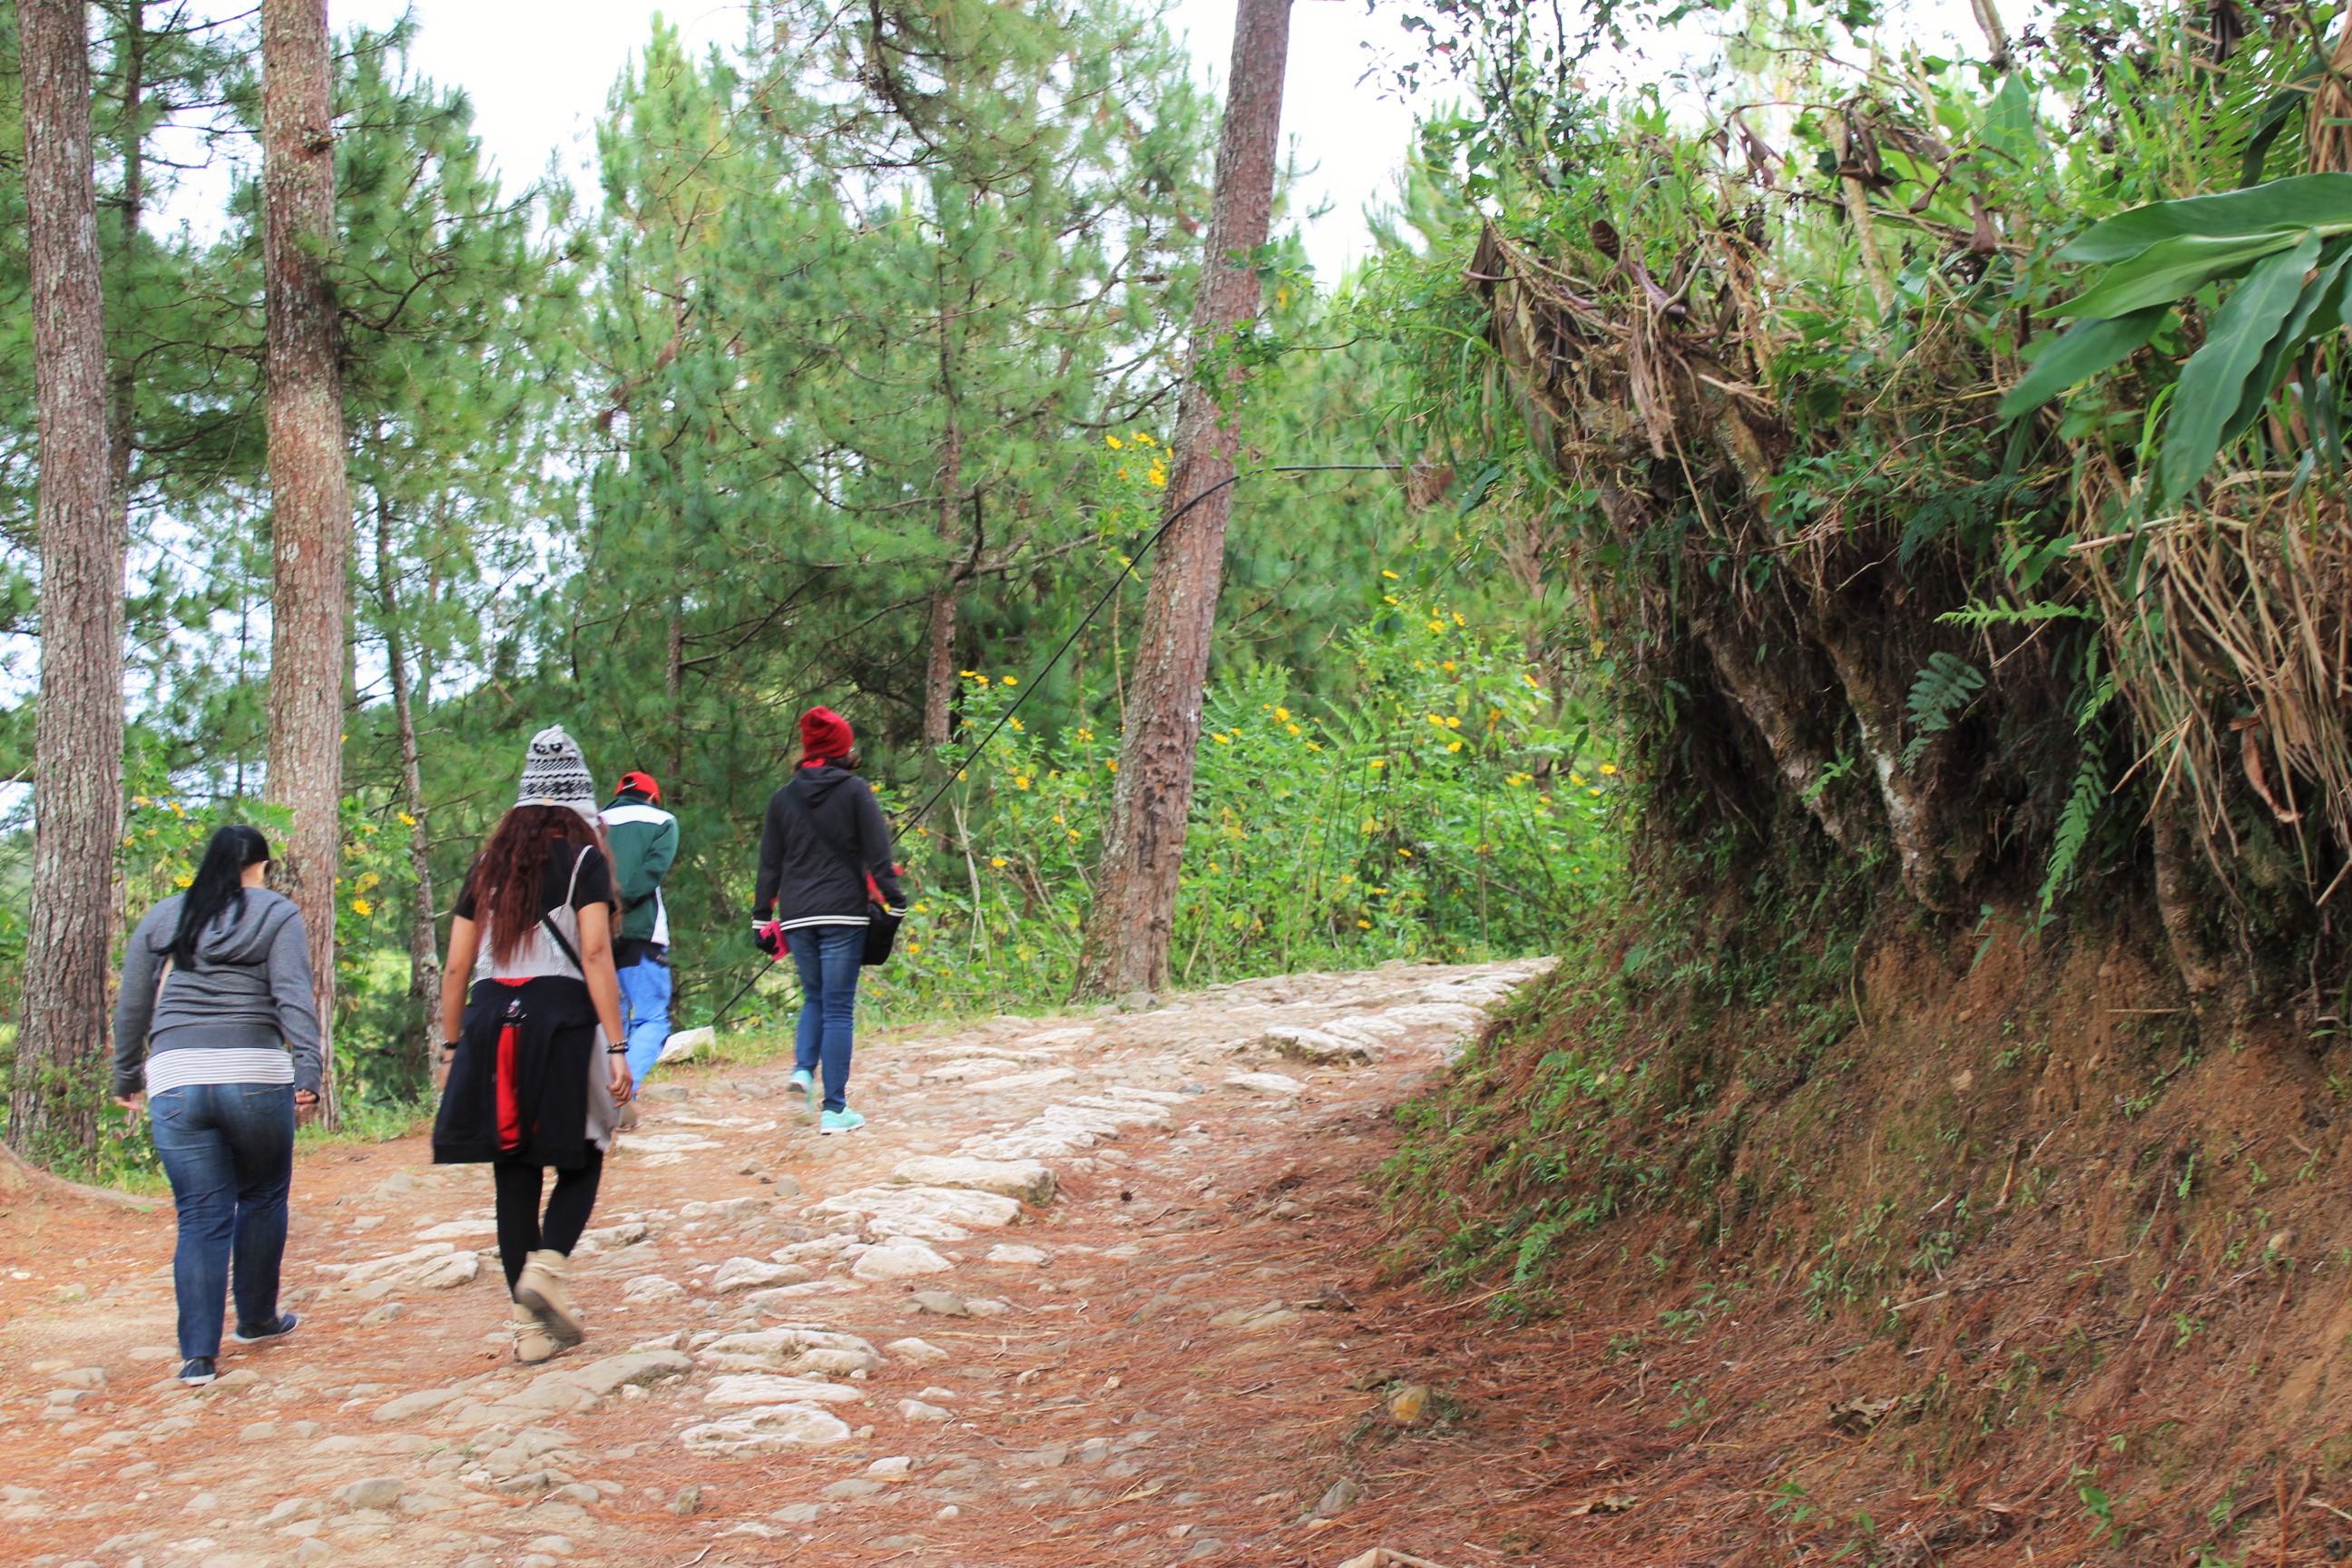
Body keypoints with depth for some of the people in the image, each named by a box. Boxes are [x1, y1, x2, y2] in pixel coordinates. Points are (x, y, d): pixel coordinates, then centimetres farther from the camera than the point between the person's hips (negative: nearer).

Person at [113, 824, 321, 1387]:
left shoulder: (161, 919, 15)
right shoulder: (277, 915, 6)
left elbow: (130, 1008, 16)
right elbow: (293, 996, -6)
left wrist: (127, 1076, 26)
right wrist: (308, 1069, -11)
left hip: (174, 1081, 2)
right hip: (256, 1077, -2)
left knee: (200, 1217, 4)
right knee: (262, 1199, 17)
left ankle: (198, 1354, -2)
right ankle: (257, 1319, 29)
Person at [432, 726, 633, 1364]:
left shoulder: (488, 867, 13)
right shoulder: (583, 859, 0)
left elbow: (456, 968, 11)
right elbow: (595, 957, -10)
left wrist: (452, 1046, 18)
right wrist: (617, 1048, -10)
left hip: (491, 1024, 4)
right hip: (562, 1018, -4)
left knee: (515, 1177, 8)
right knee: (581, 1162, 11)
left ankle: (531, 1327, 12)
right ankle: (546, 1265, -14)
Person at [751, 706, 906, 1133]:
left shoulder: (783, 798, 9)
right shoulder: (855, 791, -1)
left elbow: (769, 864, 11)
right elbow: (877, 852, -6)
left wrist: (761, 918, 15)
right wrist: (894, 901, -1)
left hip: (796, 917, 3)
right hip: (842, 914, -3)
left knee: (815, 998, 21)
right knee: (838, 1008, 0)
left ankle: (803, 1067, -3)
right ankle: (834, 1109, -1)